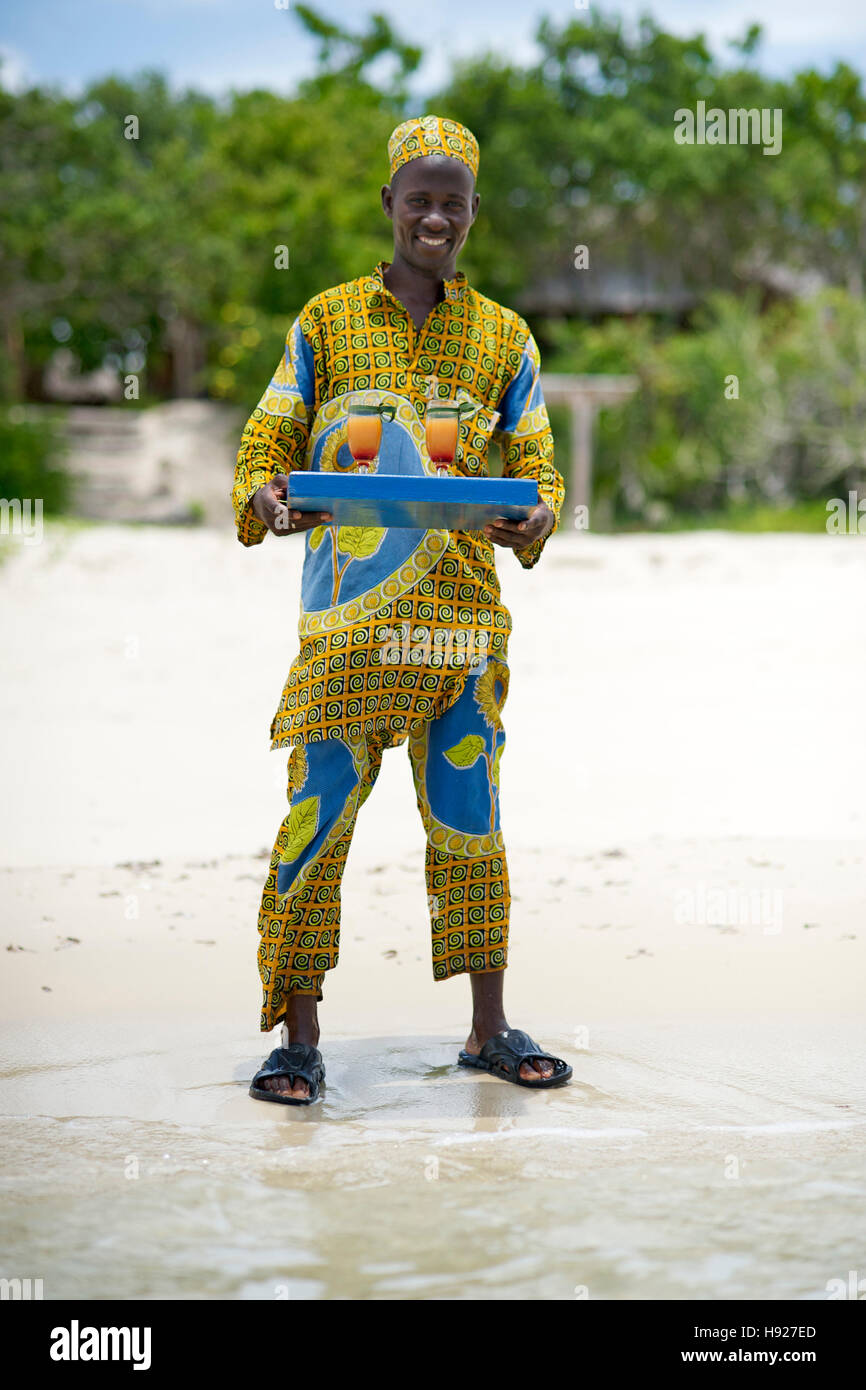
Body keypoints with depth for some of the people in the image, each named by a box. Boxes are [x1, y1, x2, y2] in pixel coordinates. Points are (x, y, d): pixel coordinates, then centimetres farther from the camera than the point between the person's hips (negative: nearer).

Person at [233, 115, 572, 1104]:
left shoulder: (503, 337, 12)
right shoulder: (326, 321, 8)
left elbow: (537, 464, 11)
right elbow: (265, 447, 7)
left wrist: (535, 518, -12)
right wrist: (269, 501, -16)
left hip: (463, 613, 2)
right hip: (348, 611, -2)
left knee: (469, 817, 6)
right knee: (318, 815, -4)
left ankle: (489, 1029, 17)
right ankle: (298, 1040, 3)